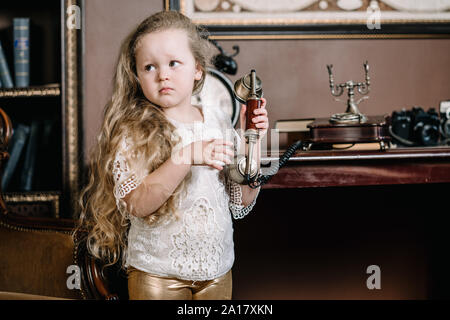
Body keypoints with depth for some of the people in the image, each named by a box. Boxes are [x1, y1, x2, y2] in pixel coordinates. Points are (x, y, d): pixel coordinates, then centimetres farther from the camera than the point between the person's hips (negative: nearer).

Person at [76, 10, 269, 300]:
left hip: (217, 271, 4)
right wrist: (188, 156, -32)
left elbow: (242, 202, 3)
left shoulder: (218, 121, 1)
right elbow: (138, 205, -24)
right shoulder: (132, 131, -11)